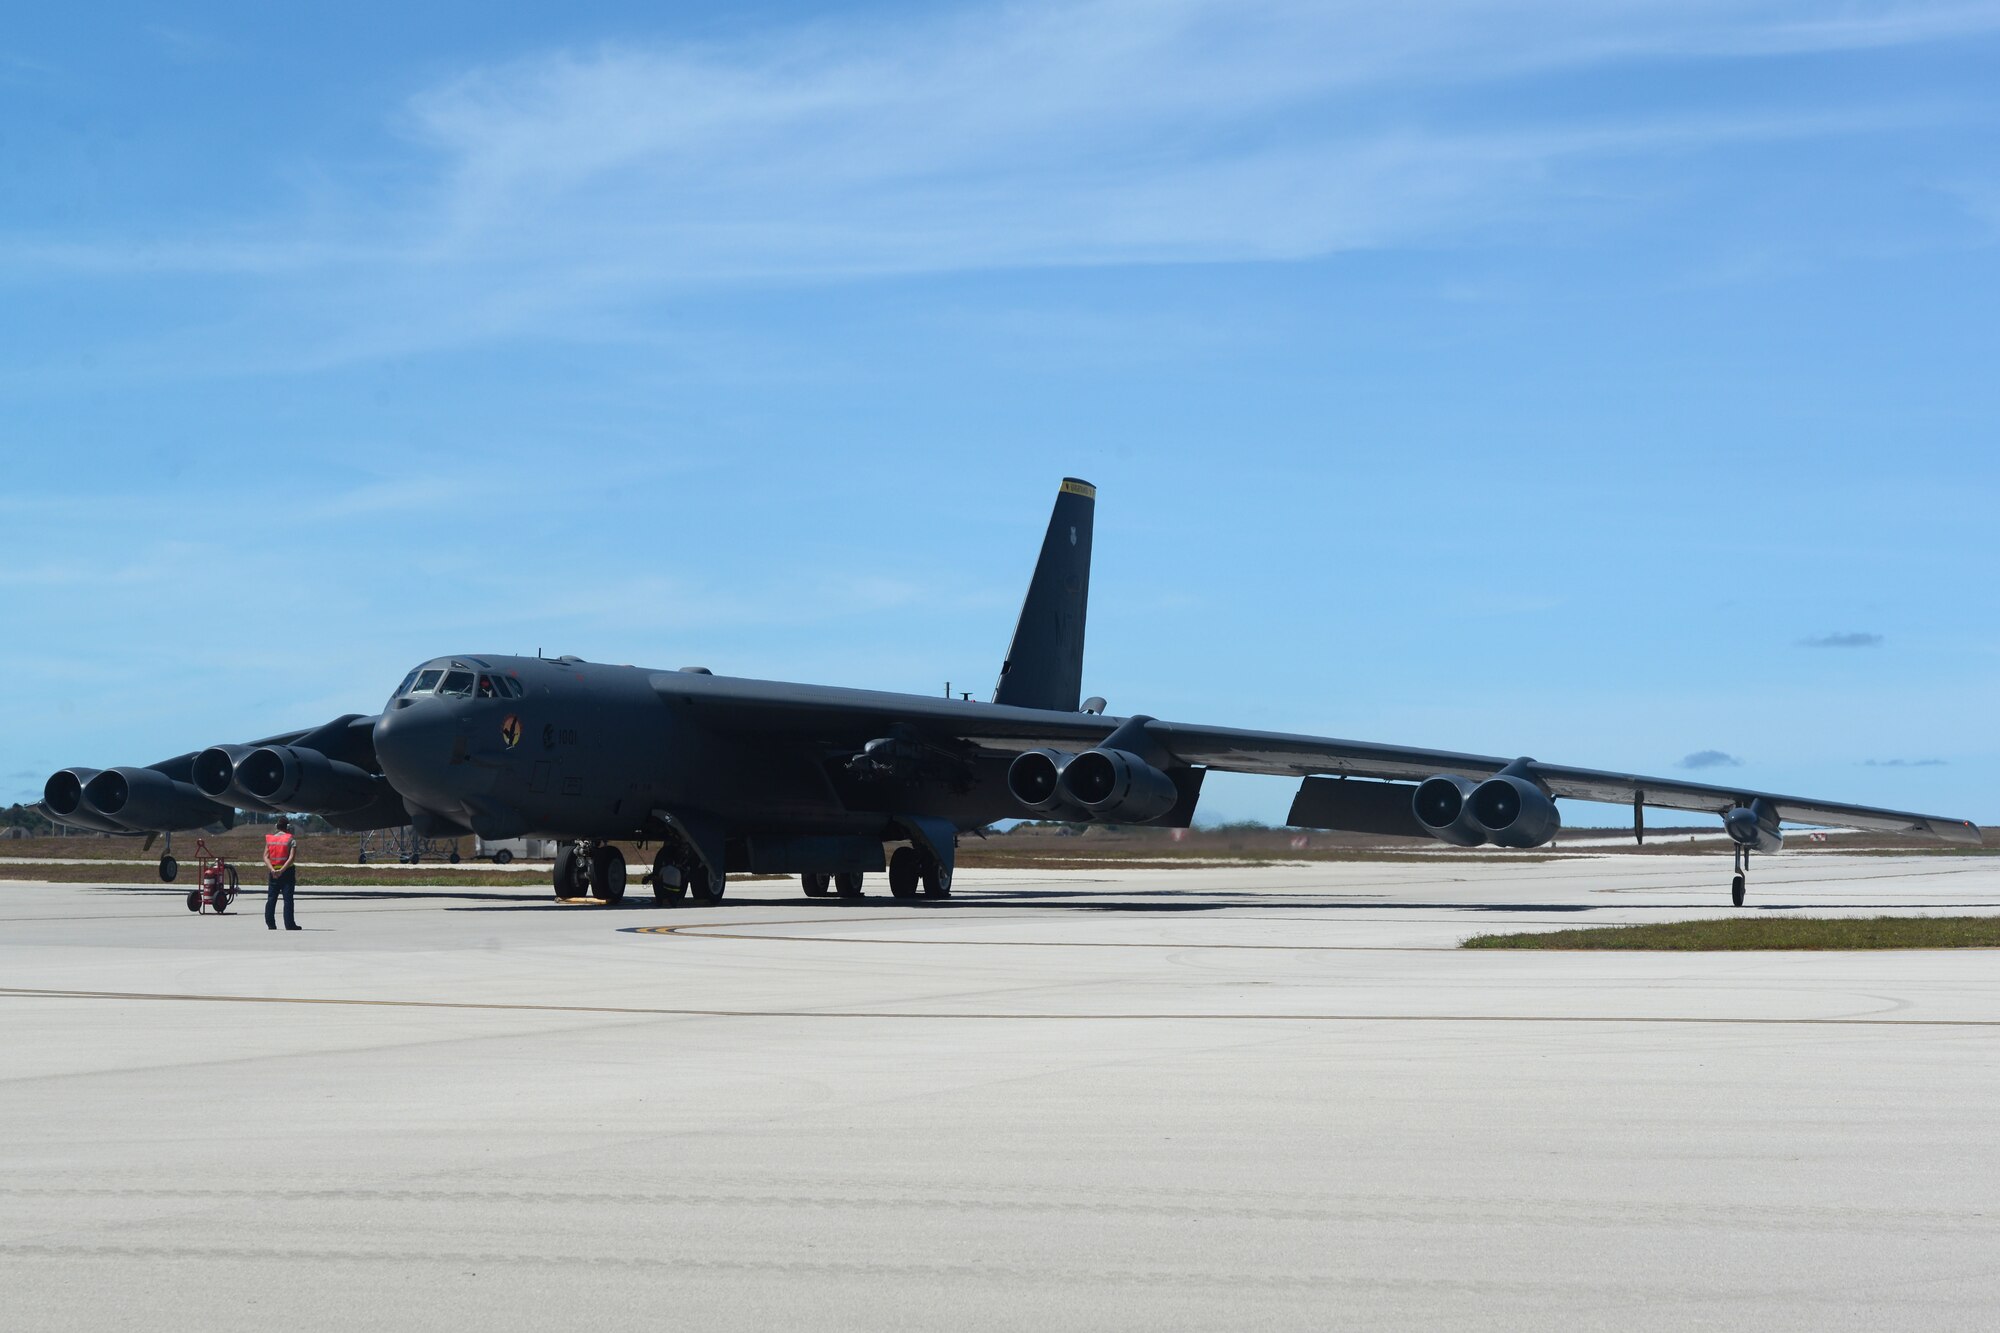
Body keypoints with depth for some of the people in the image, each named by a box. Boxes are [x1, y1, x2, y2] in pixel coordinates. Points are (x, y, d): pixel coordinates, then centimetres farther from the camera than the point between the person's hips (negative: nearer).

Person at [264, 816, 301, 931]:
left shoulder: (269, 840, 8)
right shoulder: (291, 840, -5)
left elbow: (266, 857, -2)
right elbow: (292, 858, -17)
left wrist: (272, 870, -13)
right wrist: (282, 871, -20)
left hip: (273, 873, 4)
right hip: (287, 872, -4)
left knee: (271, 899, 9)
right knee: (288, 899, -3)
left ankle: (270, 923, 6)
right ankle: (289, 924, -5)